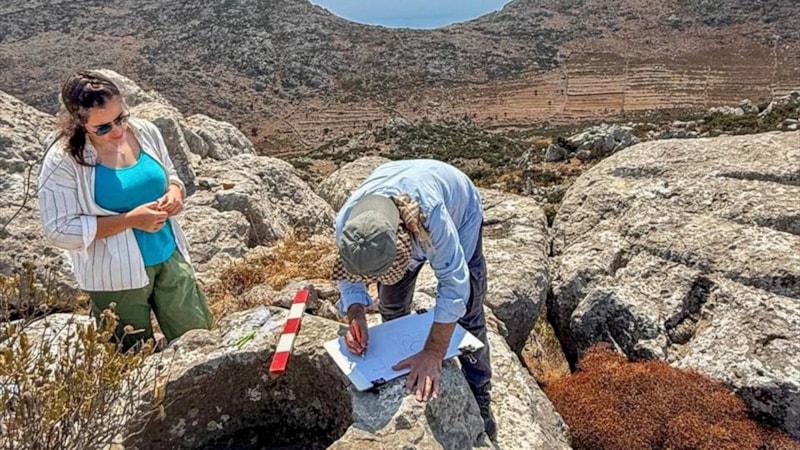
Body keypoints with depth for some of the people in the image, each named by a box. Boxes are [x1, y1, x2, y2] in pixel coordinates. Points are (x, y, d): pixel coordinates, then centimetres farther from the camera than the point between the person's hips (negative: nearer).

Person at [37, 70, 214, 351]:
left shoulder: (145, 132, -3)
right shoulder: (63, 161, -17)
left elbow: (170, 176, 13)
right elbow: (60, 231, -17)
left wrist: (175, 193, -12)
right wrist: (130, 220, -24)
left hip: (169, 258, 4)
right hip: (115, 275, -4)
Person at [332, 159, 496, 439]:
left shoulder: (431, 215, -50)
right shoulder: (346, 223, -36)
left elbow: (453, 283, -43)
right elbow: (348, 276, -17)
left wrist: (433, 354, -46)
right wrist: (355, 319, -36)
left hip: (459, 210, -3)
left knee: (467, 312, -7)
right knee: (391, 308, 7)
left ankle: (479, 401, 11)